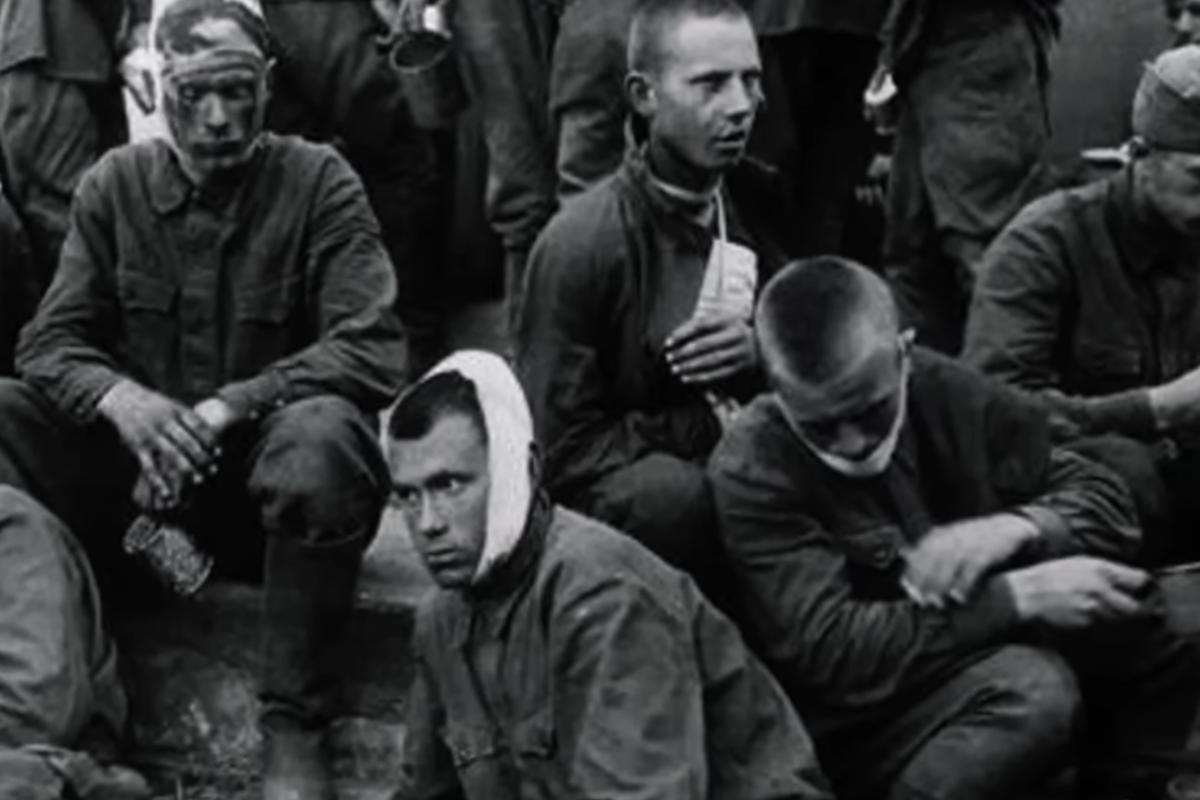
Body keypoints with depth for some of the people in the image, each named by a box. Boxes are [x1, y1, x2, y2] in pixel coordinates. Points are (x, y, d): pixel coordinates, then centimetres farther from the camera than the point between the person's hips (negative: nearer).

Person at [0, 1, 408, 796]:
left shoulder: (319, 181, -9)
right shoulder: (115, 183, 1)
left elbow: (374, 352, -18)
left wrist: (227, 409, -30)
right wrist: (122, 399, -25)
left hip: (265, 465, -3)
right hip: (140, 462, 4)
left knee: (322, 435, -37)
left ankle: (295, 728, -23)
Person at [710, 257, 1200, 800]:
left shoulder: (947, 393, -3)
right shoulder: (751, 472, -17)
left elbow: (1102, 498, 3)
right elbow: (826, 649, -24)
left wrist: (1016, 527, -20)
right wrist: (1015, 596, -27)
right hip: (872, 717, -5)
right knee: (1032, 690, -32)